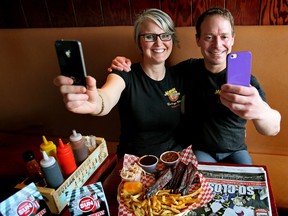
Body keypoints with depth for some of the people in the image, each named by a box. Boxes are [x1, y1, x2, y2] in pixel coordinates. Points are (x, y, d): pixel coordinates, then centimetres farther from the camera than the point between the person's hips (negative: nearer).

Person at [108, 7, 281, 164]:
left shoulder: (246, 80, -15)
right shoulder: (188, 70, -10)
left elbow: (273, 129, -29)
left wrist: (261, 111, -55)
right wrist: (129, 68, -16)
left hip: (235, 151, 1)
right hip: (199, 149, 0)